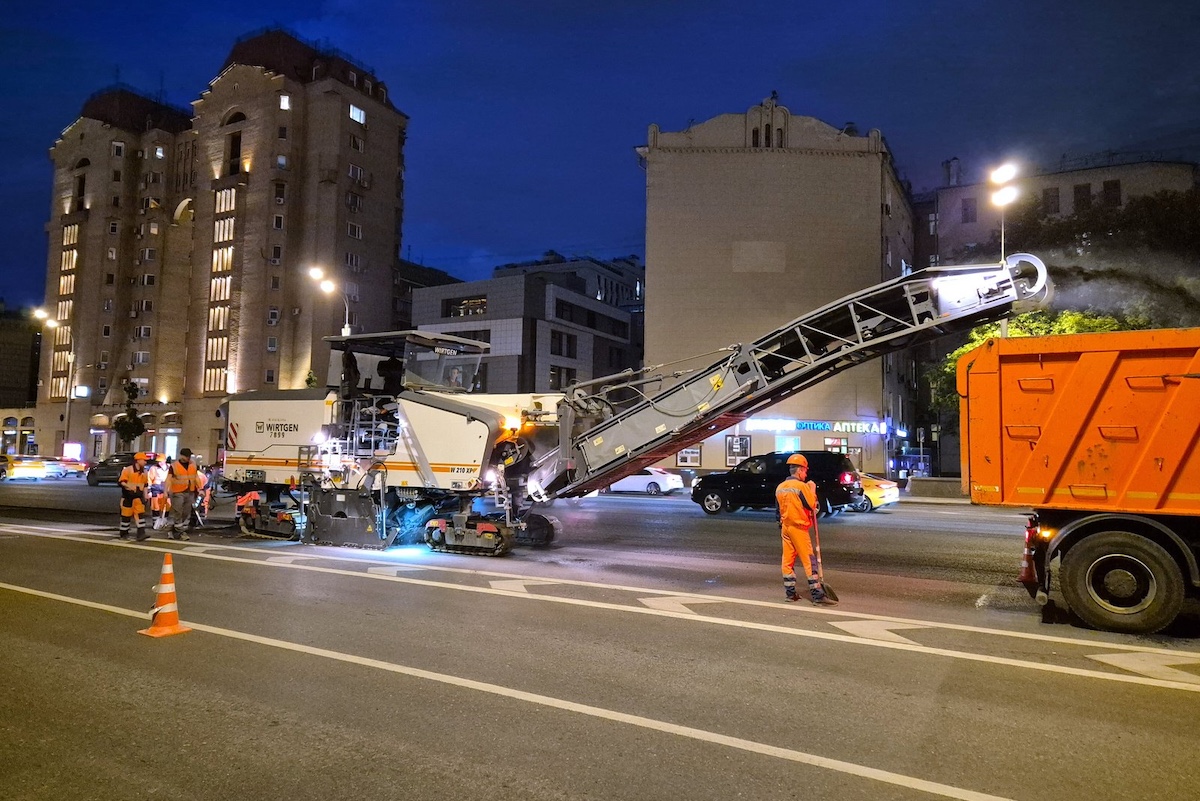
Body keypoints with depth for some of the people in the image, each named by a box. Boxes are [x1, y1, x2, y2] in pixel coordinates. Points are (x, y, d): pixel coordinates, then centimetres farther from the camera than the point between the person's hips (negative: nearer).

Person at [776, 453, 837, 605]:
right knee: (809, 561, -4)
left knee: (788, 560, 10)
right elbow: (812, 506, -13)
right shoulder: (801, 486, -15)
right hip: (799, 528, -7)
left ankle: (790, 593, 14)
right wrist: (812, 490, -1)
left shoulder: (780, 488, 8)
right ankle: (818, 596, -3)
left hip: (785, 527, 7)